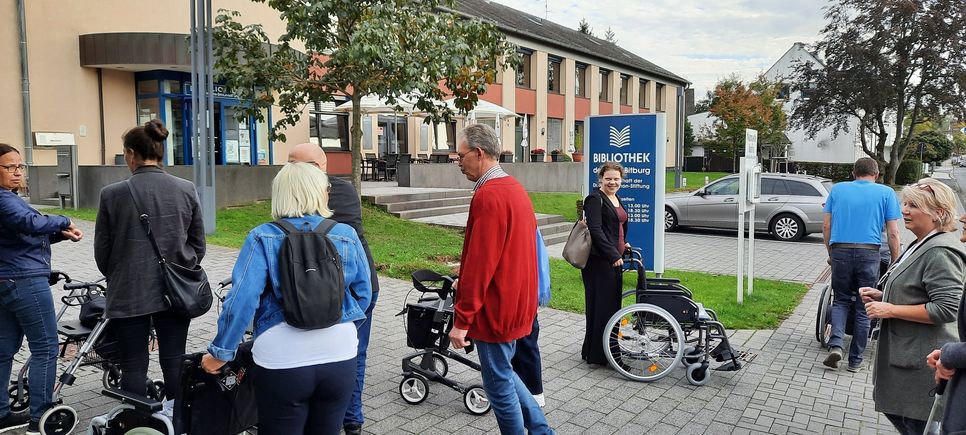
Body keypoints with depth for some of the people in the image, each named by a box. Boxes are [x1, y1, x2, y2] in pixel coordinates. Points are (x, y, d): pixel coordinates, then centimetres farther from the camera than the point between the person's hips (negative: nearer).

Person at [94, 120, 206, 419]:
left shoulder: (113, 194, -11)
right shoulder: (186, 189, -4)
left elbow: (102, 252, -1)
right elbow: (198, 245, 3)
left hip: (128, 296, -2)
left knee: (133, 368, 11)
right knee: (174, 363, 12)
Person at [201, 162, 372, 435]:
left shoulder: (263, 238, -6)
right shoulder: (347, 236, 0)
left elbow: (242, 300, -13)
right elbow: (363, 295, 6)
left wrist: (221, 353, -3)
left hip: (282, 363, -2)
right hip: (340, 358, 2)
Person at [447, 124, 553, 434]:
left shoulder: (488, 195, -20)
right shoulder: (514, 188, 10)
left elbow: (479, 263, -23)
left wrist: (462, 320, -18)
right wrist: (466, 282, 21)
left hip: (496, 309, -10)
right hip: (517, 303, 10)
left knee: (499, 384, 5)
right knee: (503, 372, 23)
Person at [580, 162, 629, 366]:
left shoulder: (616, 199, 17)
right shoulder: (595, 199, -11)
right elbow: (595, 230, -19)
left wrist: (622, 244, 14)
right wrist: (613, 254, -21)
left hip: (614, 259, 9)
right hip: (598, 261, -9)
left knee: (613, 303, 14)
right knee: (600, 306, -5)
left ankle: (609, 347, 26)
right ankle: (596, 354, 4)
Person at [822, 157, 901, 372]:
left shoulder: (838, 189, 10)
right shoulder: (886, 193, 6)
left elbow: (826, 226, 8)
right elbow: (893, 233, 1)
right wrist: (895, 263, 8)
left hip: (840, 251, 1)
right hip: (869, 253, -1)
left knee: (841, 300, 17)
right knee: (863, 308, 10)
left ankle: (836, 344, -4)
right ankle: (855, 360, 17)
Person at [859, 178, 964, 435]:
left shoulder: (941, 253, -20)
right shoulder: (923, 245, 12)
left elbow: (945, 309, -26)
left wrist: (891, 310, -22)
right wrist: (883, 296, 10)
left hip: (921, 362, -10)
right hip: (903, 352, 10)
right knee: (894, 410, 20)